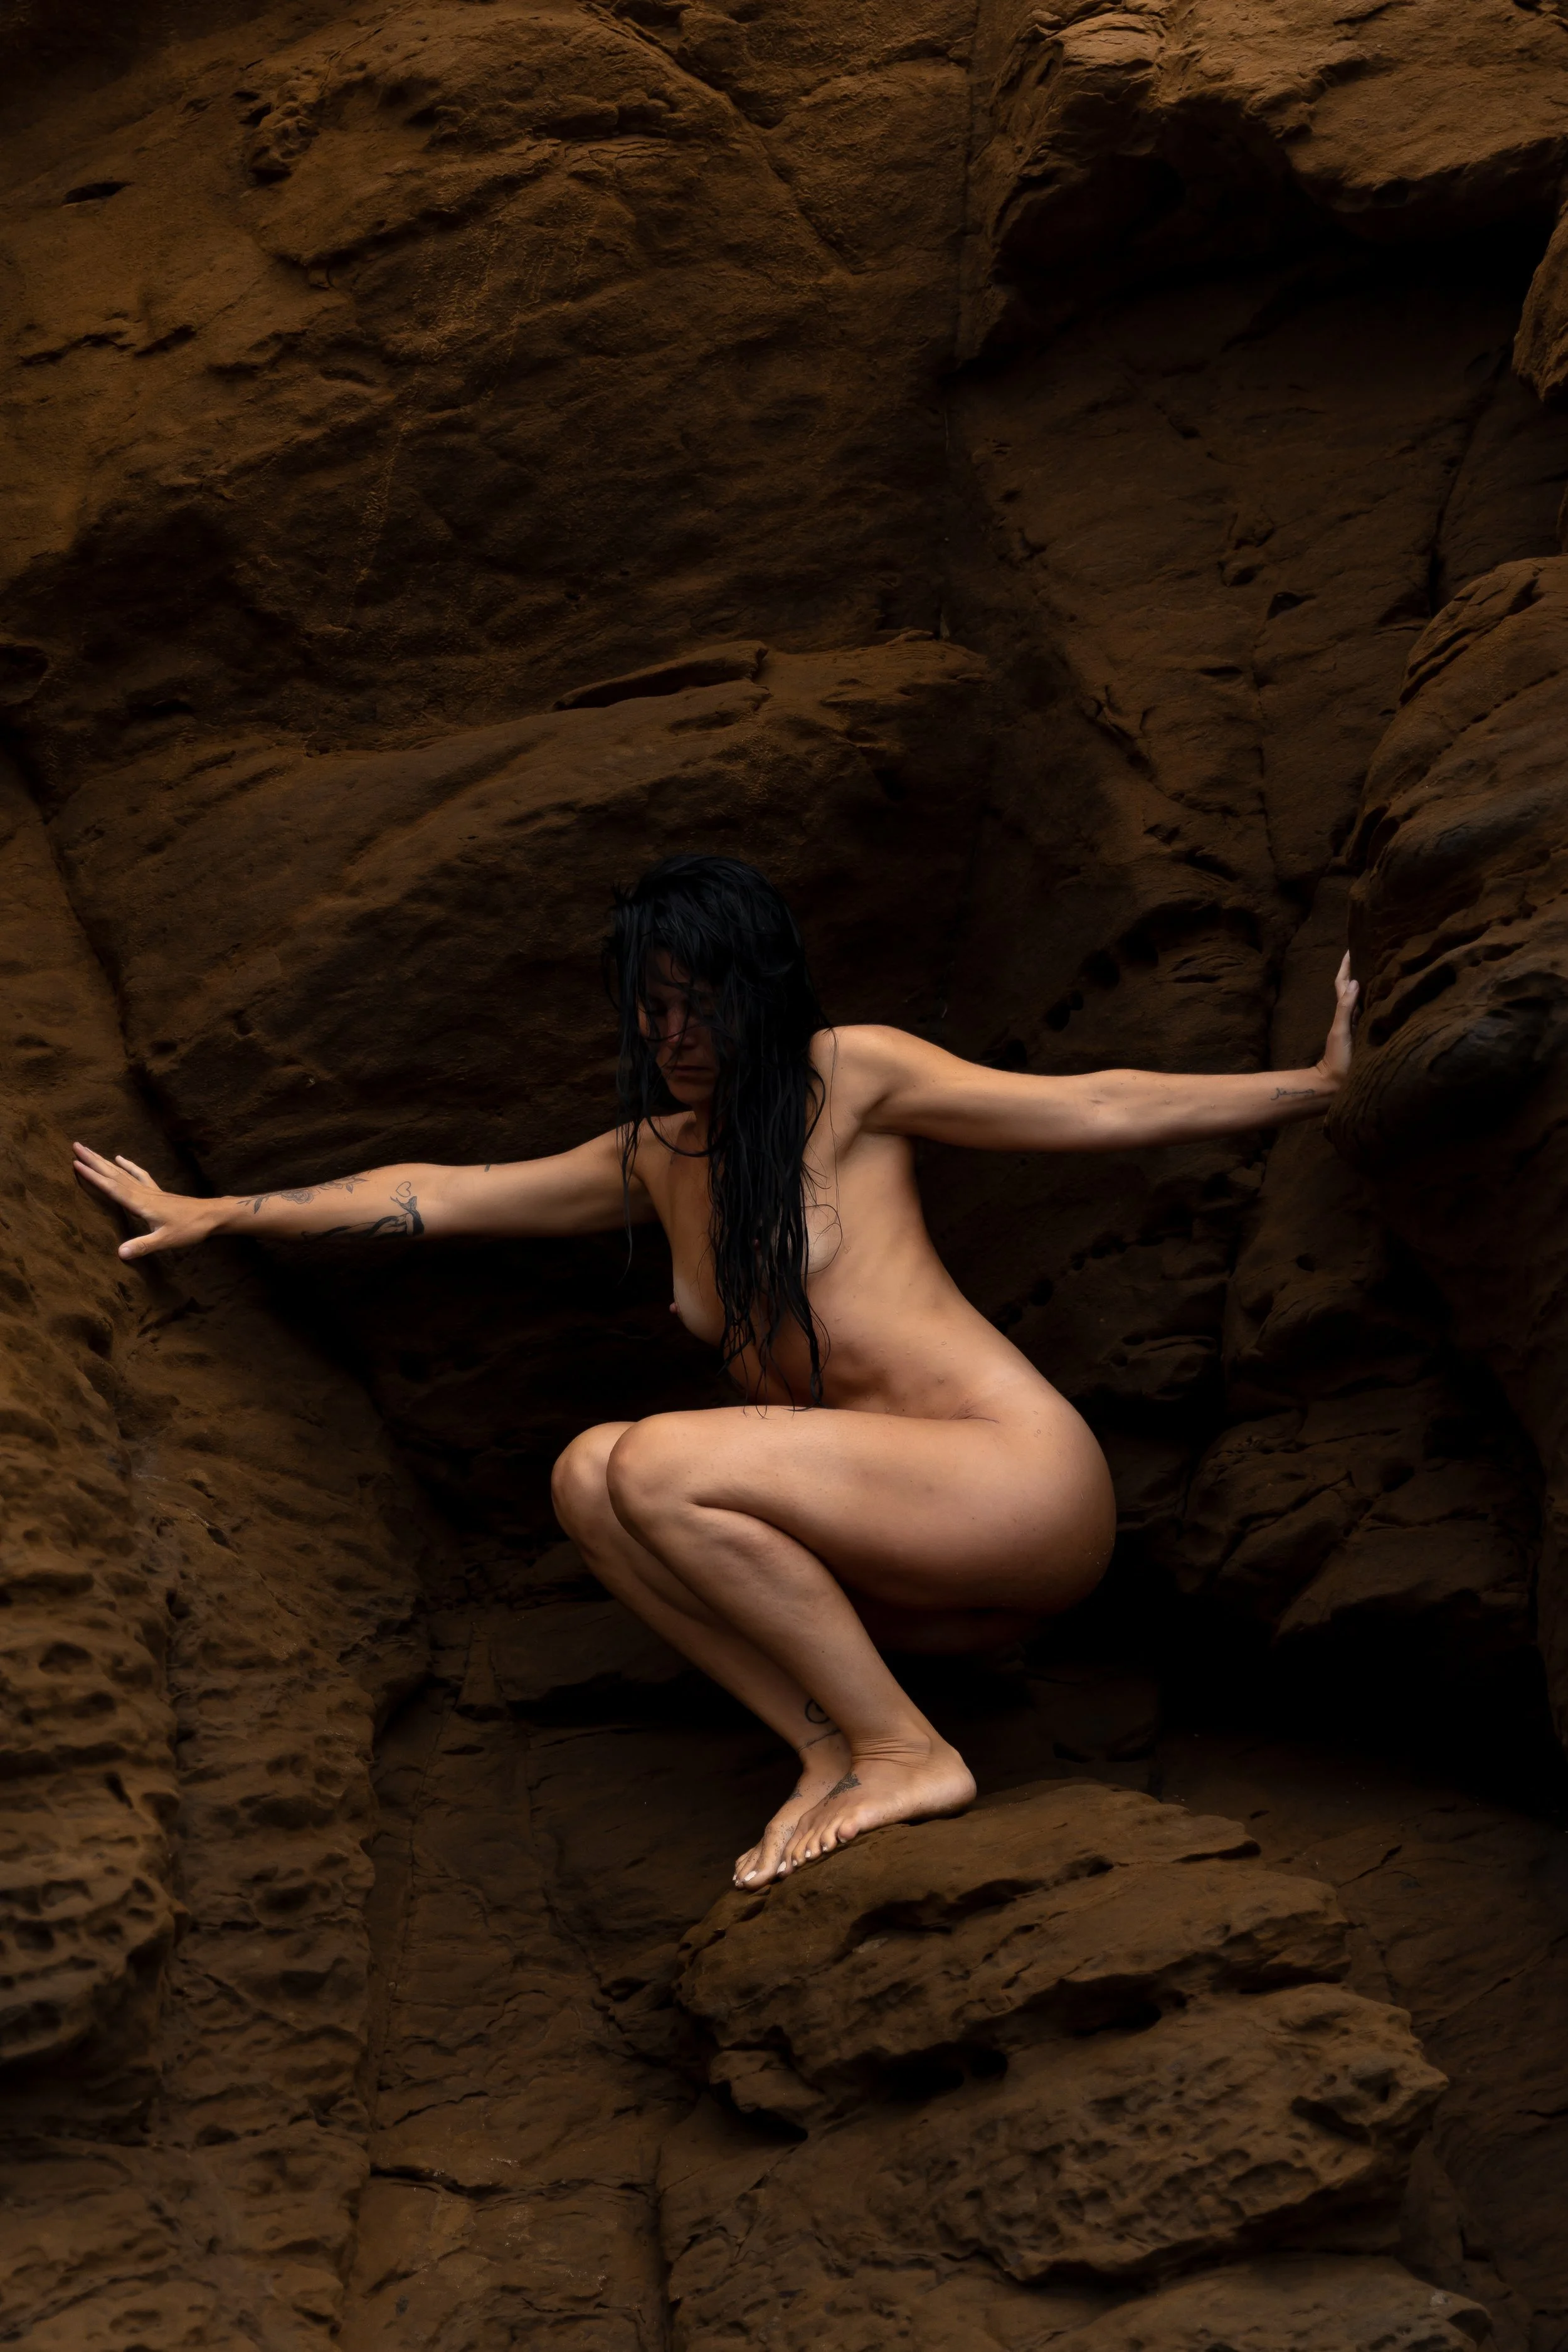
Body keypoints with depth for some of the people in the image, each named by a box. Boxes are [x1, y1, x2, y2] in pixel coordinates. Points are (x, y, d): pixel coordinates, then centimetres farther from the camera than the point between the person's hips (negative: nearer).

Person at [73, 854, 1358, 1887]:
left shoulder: (848, 1077, 0)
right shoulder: (655, 1157, 18)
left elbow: (1094, 1108, -2)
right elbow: (441, 1193, 23)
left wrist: (1317, 1081, -8)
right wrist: (214, 1213, 25)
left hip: (1026, 1483, -7)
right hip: (924, 1550, 7)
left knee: (659, 1465, -21)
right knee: (588, 1476, -7)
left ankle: (908, 1753, -12)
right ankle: (833, 1751, -10)